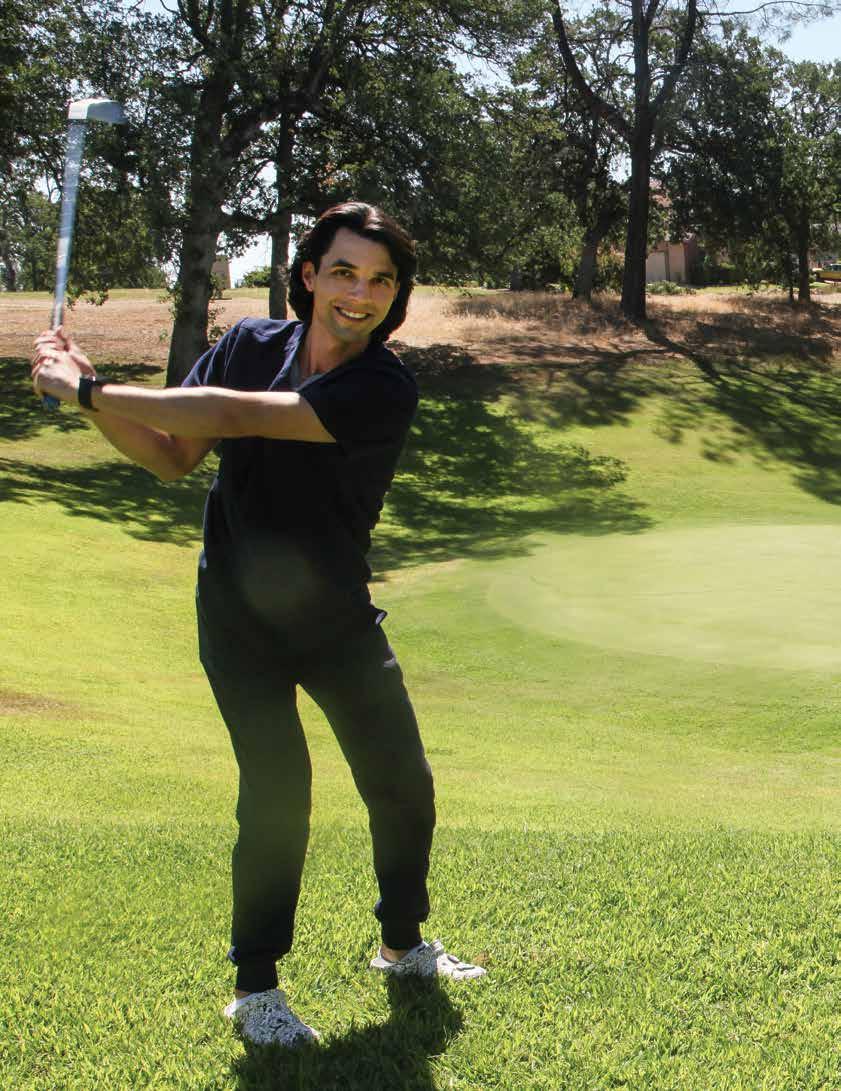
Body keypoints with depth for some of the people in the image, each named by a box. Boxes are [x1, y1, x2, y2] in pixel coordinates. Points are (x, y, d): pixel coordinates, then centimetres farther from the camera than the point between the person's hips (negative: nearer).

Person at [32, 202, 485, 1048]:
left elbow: (232, 416, -30)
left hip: (338, 619, 0)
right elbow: (173, 456, -3)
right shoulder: (249, 344, -6)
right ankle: (254, 986, 5)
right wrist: (93, 397, -20)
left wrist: (90, 392, -29)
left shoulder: (385, 391, -20)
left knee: (403, 785, 7)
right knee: (277, 784, -13)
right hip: (238, 612, 0)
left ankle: (403, 944, 34)